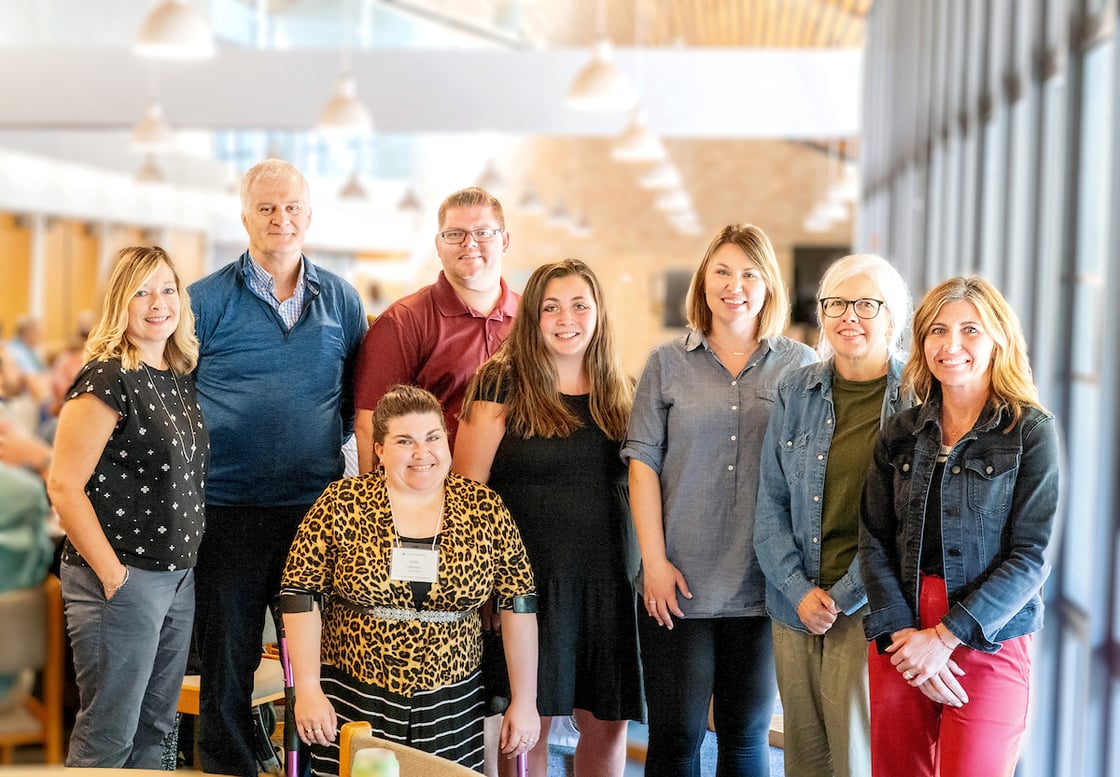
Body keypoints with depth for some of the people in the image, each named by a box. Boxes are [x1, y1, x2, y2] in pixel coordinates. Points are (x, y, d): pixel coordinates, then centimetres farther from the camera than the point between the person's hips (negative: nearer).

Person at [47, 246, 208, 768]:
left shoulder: (181, 381, 10)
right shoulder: (107, 380, -14)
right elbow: (64, 486, -18)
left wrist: (188, 558, 12)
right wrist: (113, 577, -17)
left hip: (179, 579, 8)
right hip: (122, 581, -8)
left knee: (155, 728, 16)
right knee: (107, 741, 0)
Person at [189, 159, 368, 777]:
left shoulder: (341, 299, 8)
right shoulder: (207, 299, 0)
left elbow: (358, 397, 16)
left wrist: (326, 443, 2)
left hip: (318, 506, 2)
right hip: (229, 509, -2)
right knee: (227, 661, 6)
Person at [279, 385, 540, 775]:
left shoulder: (483, 508, -1)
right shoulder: (342, 504, -5)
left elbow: (519, 604, 1)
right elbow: (301, 595, -4)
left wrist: (524, 701, 0)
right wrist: (308, 690, -9)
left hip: (451, 713, 1)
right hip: (352, 704, -1)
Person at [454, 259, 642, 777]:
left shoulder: (619, 394, 10)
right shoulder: (502, 384, -4)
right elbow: (467, 489, -6)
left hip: (609, 582, 4)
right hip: (528, 577, -4)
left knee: (608, 723, 8)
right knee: (528, 723, 2)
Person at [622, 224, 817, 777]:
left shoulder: (801, 366, 6)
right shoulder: (668, 363, 6)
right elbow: (643, 462, 2)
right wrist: (654, 561, -5)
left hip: (764, 586, 0)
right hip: (678, 585, 0)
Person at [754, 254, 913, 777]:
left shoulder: (918, 400, -4)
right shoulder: (795, 392, 7)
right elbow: (770, 502, 6)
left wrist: (843, 595, -10)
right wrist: (799, 590, -5)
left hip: (871, 608, -3)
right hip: (796, 603, 4)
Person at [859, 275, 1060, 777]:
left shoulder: (1031, 432, -2)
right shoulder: (901, 433, 8)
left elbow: (1030, 556, -8)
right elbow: (874, 542, 4)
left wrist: (945, 637, -14)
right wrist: (901, 632, -11)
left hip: (987, 640, -3)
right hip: (899, 641, 3)